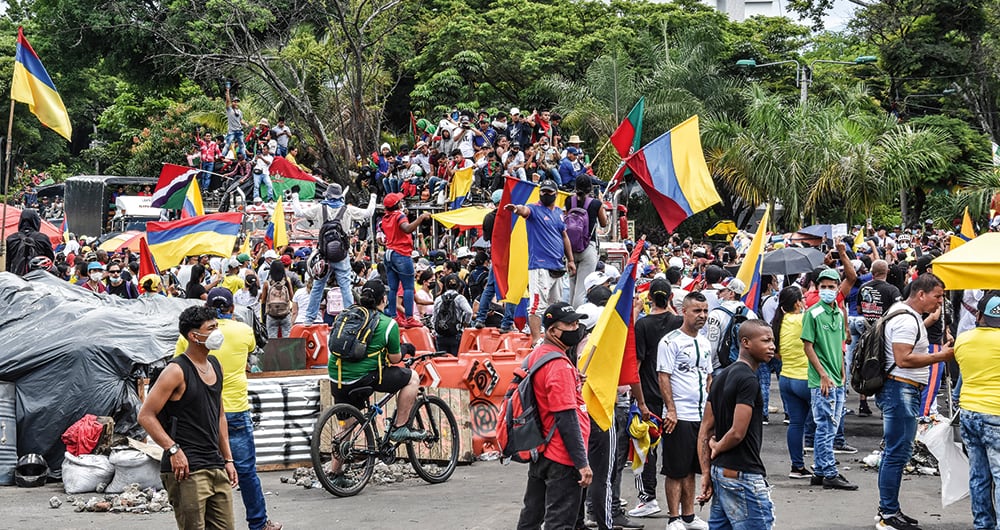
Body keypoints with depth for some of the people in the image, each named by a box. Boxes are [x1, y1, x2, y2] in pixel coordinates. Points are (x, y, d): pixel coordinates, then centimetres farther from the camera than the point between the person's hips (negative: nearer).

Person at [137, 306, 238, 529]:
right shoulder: (177, 371, -10)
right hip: (186, 469, -8)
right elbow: (146, 415, -13)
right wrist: (173, 449, -20)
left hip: (217, 469, 8)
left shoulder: (215, 366, 14)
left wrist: (228, 459, 19)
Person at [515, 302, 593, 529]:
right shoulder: (559, 365, -19)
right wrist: (582, 463, -21)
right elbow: (567, 419, -22)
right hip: (562, 459, -10)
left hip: (539, 452, 10)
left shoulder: (536, 355, 12)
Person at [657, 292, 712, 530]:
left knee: (691, 469, 14)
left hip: (701, 415, 7)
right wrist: (671, 410, -18)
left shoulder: (705, 343, 14)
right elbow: (663, 377, -13)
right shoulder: (670, 341, -10)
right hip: (679, 417, -7)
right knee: (676, 470, -1)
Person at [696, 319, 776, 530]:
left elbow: (705, 429, 12)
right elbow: (737, 433, -22)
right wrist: (717, 449, -2)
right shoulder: (748, 380, -16)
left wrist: (706, 473, 9)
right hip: (743, 475, -9)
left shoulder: (723, 376, 12)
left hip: (721, 472, 9)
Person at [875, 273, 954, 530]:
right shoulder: (906, 320, -18)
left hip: (905, 391, 11)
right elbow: (903, 359, -25)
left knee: (894, 452, 15)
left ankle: (887, 509, 22)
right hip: (901, 390, -11)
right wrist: (939, 357, -20)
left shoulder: (908, 315, 17)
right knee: (897, 453, -8)